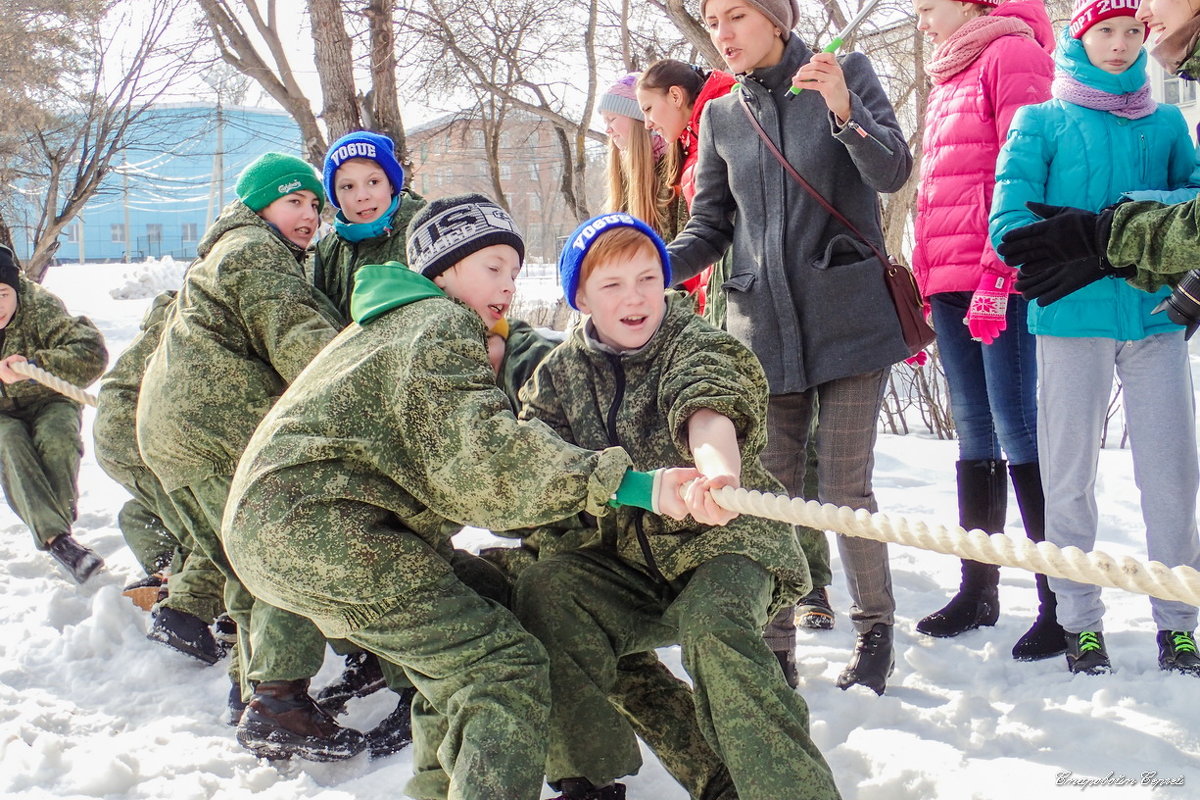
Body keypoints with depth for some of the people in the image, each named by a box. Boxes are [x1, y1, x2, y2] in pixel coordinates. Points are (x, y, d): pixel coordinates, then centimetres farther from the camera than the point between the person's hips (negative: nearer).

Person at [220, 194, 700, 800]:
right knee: (506, 671, -14)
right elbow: (480, 453, -22)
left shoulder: (395, 321, 27)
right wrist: (624, 484, -28)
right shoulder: (441, 324, -5)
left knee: (475, 588, 24)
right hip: (315, 526, -10)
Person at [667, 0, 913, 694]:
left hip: (849, 317, -3)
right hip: (762, 325, 3)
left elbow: (893, 173, -10)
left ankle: (876, 630, 15)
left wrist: (844, 111, -29)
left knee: (844, 487, -3)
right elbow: (711, 226, 12)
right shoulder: (721, 117, 10)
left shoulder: (847, 74, 1)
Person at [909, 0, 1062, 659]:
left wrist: (997, 273, -18)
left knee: (1019, 432, -9)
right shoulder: (948, 75, 23)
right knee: (976, 435, 10)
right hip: (950, 284, 8)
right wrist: (924, 281, 18)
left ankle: (1061, 601, -3)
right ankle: (977, 590, 17)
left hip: (1003, 282, -8)